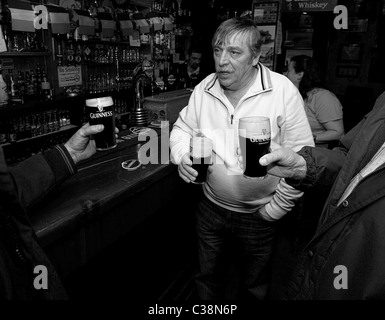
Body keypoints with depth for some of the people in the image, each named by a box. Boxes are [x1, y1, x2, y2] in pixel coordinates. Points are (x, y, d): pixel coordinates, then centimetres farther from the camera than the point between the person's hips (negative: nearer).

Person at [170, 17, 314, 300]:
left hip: (259, 216, -3)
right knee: (208, 279, 26)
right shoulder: (203, 89, -6)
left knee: (254, 288, 22)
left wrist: (275, 209, -12)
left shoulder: (283, 91, -18)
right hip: (211, 208, 4)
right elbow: (182, 128, 7)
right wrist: (183, 156, -15)